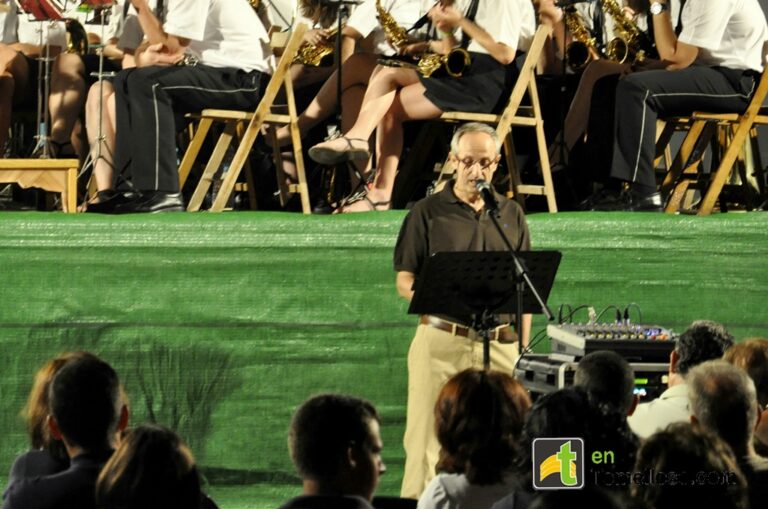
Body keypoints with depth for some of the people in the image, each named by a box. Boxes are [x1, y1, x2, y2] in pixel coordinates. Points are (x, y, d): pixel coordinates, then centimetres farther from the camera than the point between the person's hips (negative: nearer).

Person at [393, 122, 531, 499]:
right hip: (441, 339, -3)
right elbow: (404, 282, 2)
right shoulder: (427, 213, 4)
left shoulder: (512, 215, 14)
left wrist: (523, 349, 9)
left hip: (499, 343, 3)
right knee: (428, 441, -6)